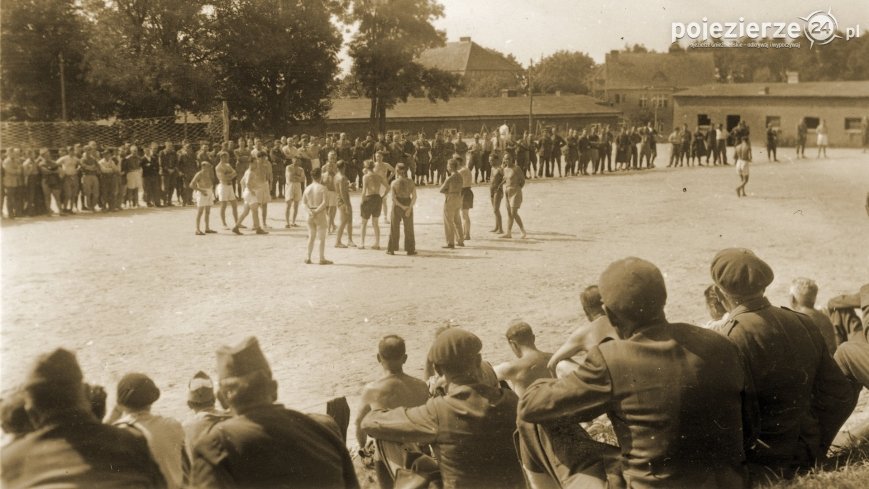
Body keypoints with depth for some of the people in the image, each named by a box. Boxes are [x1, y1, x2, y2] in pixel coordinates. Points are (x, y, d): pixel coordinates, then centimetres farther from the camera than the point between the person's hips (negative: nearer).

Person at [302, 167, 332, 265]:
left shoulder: (307, 188, 4)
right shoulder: (322, 188, -11)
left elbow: (304, 202, 0)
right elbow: (325, 202, -19)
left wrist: (310, 211, -9)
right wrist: (317, 211, -15)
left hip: (310, 215, 5)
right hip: (320, 214, -5)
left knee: (311, 237, 14)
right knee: (322, 238, 4)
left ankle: (308, 258, 15)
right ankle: (322, 259, 5)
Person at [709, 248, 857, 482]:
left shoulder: (730, 340, -20)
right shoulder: (803, 324, 0)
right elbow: (841, 396, 6)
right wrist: (814, 447, 15)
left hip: (761, 465, -7)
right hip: (804, 457, 7)